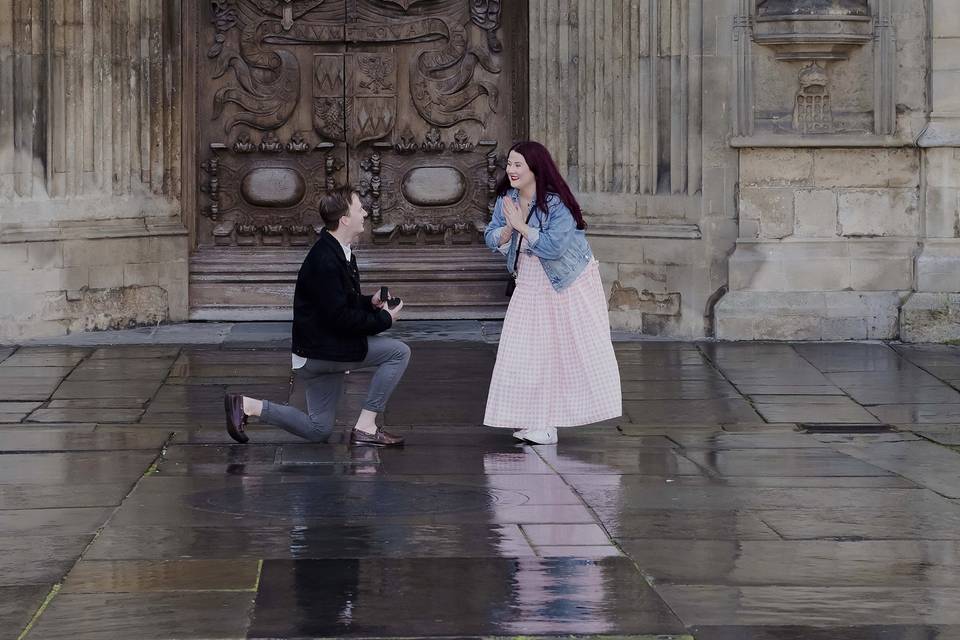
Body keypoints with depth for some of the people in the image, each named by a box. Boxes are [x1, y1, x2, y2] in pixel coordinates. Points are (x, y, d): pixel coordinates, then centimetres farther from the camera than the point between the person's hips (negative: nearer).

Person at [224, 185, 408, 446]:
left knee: (318, 431, 13)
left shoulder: (339, 252, 7)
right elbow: (340, 317, -24)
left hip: (332, 345, 10)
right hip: (319, 351, -10)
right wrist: (384, 319, -15)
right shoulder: (325, 261, -24)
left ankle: (246, 405, 11)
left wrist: (370, 302, 2)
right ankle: (365, 426, -8)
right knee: (399, 352, -13)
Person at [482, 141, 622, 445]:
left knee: (571, 349, 0)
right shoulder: (506, 199, -2)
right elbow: (492, 239, -1)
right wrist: (508, 229, -21)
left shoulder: (556, 203, -23)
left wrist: (522, 226, -27)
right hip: (531, 282, 6)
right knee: (524, 349, 1)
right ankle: (532, 420, 5)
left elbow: (554, 246, -31)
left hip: (567, 281, -6)